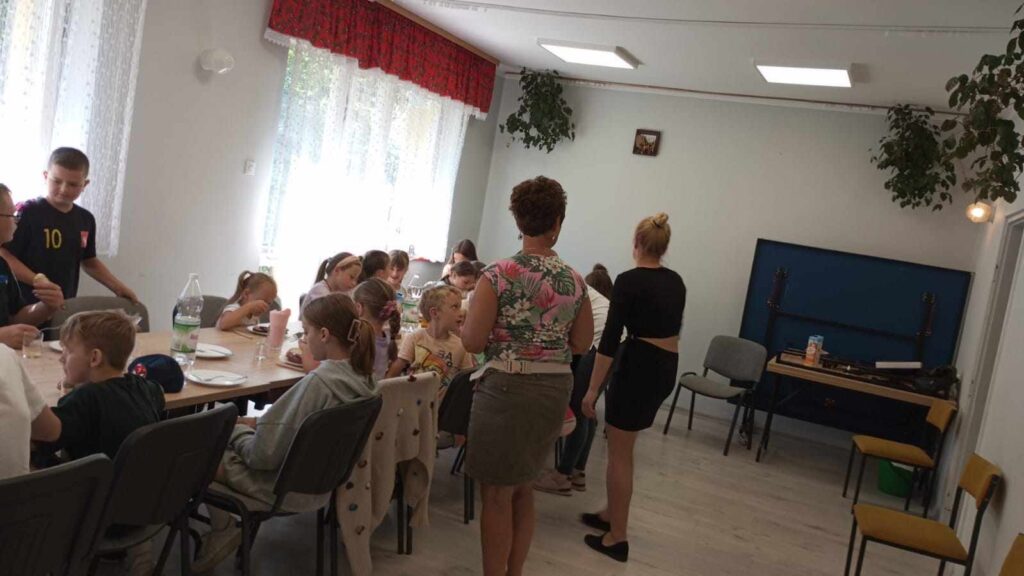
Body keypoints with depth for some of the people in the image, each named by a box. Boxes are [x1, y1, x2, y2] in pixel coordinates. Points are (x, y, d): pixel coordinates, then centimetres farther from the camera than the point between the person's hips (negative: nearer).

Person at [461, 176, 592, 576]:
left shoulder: (499, 275, -13)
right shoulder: (574, 281, 0)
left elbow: (472, 342, -10)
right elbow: (580, 344, 10)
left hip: (507, 388, -5)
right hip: (555, 390, 5)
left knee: (496, 493, 8)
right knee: (522, 488, 21)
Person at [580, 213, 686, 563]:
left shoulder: (629, 281, -14)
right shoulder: (676, 281, 9)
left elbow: (610, 339, -17)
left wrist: (592, 389, -14)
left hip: (638, 366, -8)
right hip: (668, 368, 8)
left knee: (619, 453, 4)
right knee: (622, 447, 22)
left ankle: (617, 538, 13)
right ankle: (610, 515, 34)